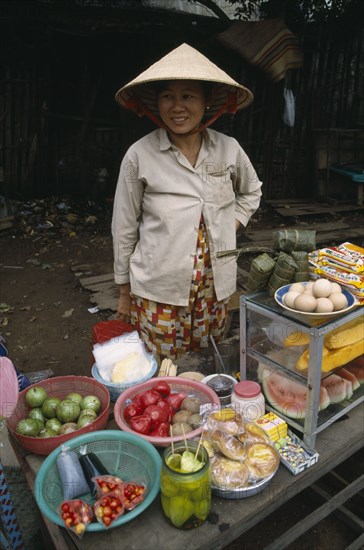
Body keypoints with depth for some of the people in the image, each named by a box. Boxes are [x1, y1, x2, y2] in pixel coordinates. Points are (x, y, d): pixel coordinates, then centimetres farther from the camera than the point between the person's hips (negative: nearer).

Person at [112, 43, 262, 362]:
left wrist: (231, 225, 4)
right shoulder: (140, 155, -10)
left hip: (214, 287, 3)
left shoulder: (228, 149, -1)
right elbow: (124, 229, -3)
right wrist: (124, 291, 3)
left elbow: (251, 192, 20)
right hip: (158, 290, -3)